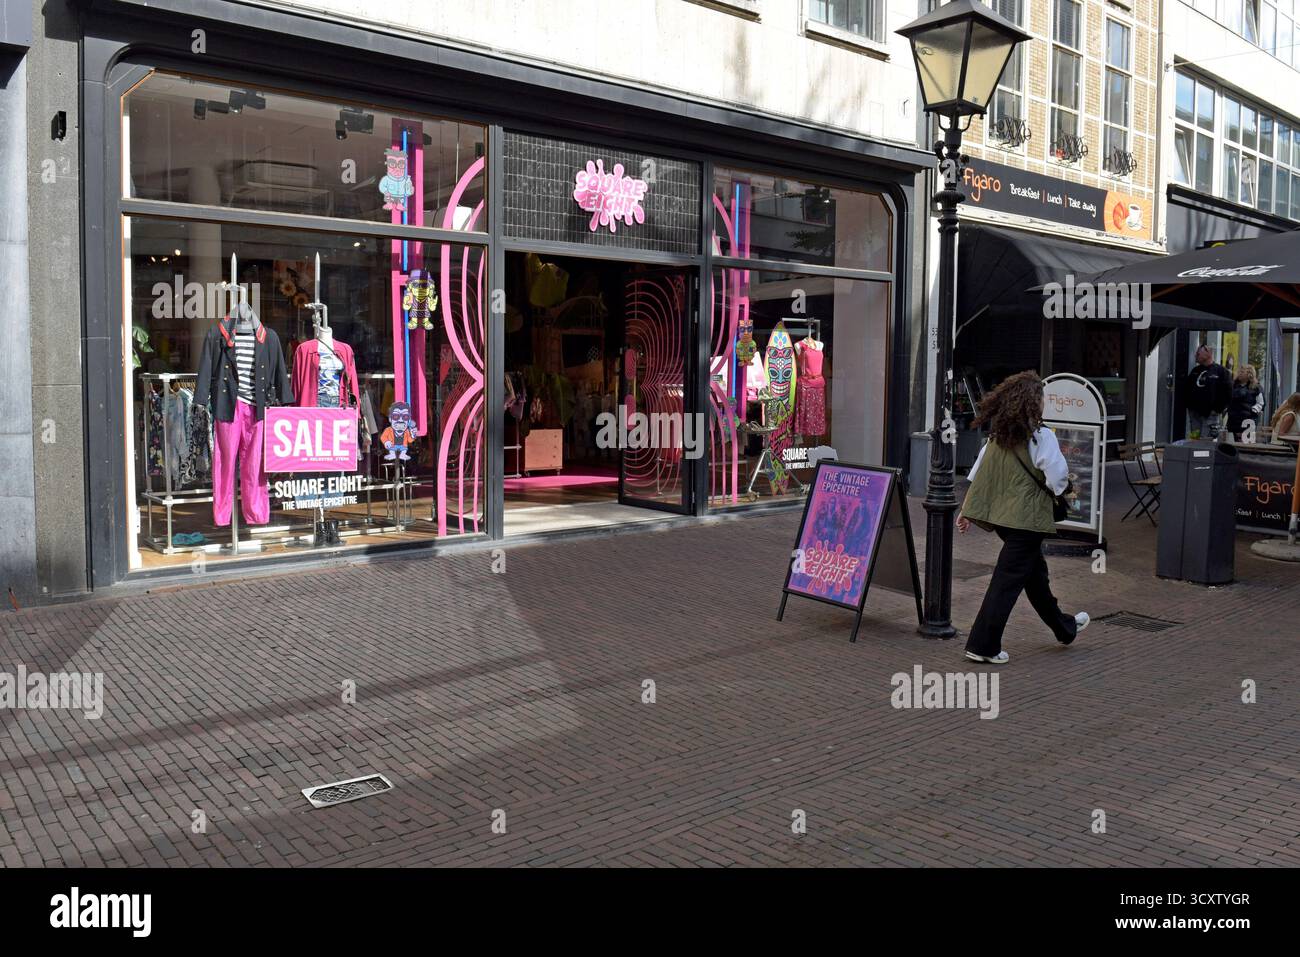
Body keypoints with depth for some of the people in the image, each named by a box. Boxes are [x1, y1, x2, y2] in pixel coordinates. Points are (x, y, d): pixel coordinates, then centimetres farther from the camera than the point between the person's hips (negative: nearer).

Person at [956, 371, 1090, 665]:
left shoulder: (997, 434, 5)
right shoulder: (1041, 436, -15)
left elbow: (978, 474, 7)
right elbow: (1058, 478, -16)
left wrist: (967, 510, 11)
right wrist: (1065, 486, 7)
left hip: (1000, 514, 8)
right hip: (1026, 518, -8)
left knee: (1035, 571, 22)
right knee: (1008, 579, -2)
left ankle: (1064, 628, 41)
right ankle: (983, 645, 0)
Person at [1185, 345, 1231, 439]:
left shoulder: (1221, 371, -3)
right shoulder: (1195, 370, 16)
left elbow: (1228, 393, -7)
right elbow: (1187, 388, 24)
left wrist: (1217, 409, -11)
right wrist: (1189, 406, 11)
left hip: (1210, 414, -6)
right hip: (1194, 413, 6)